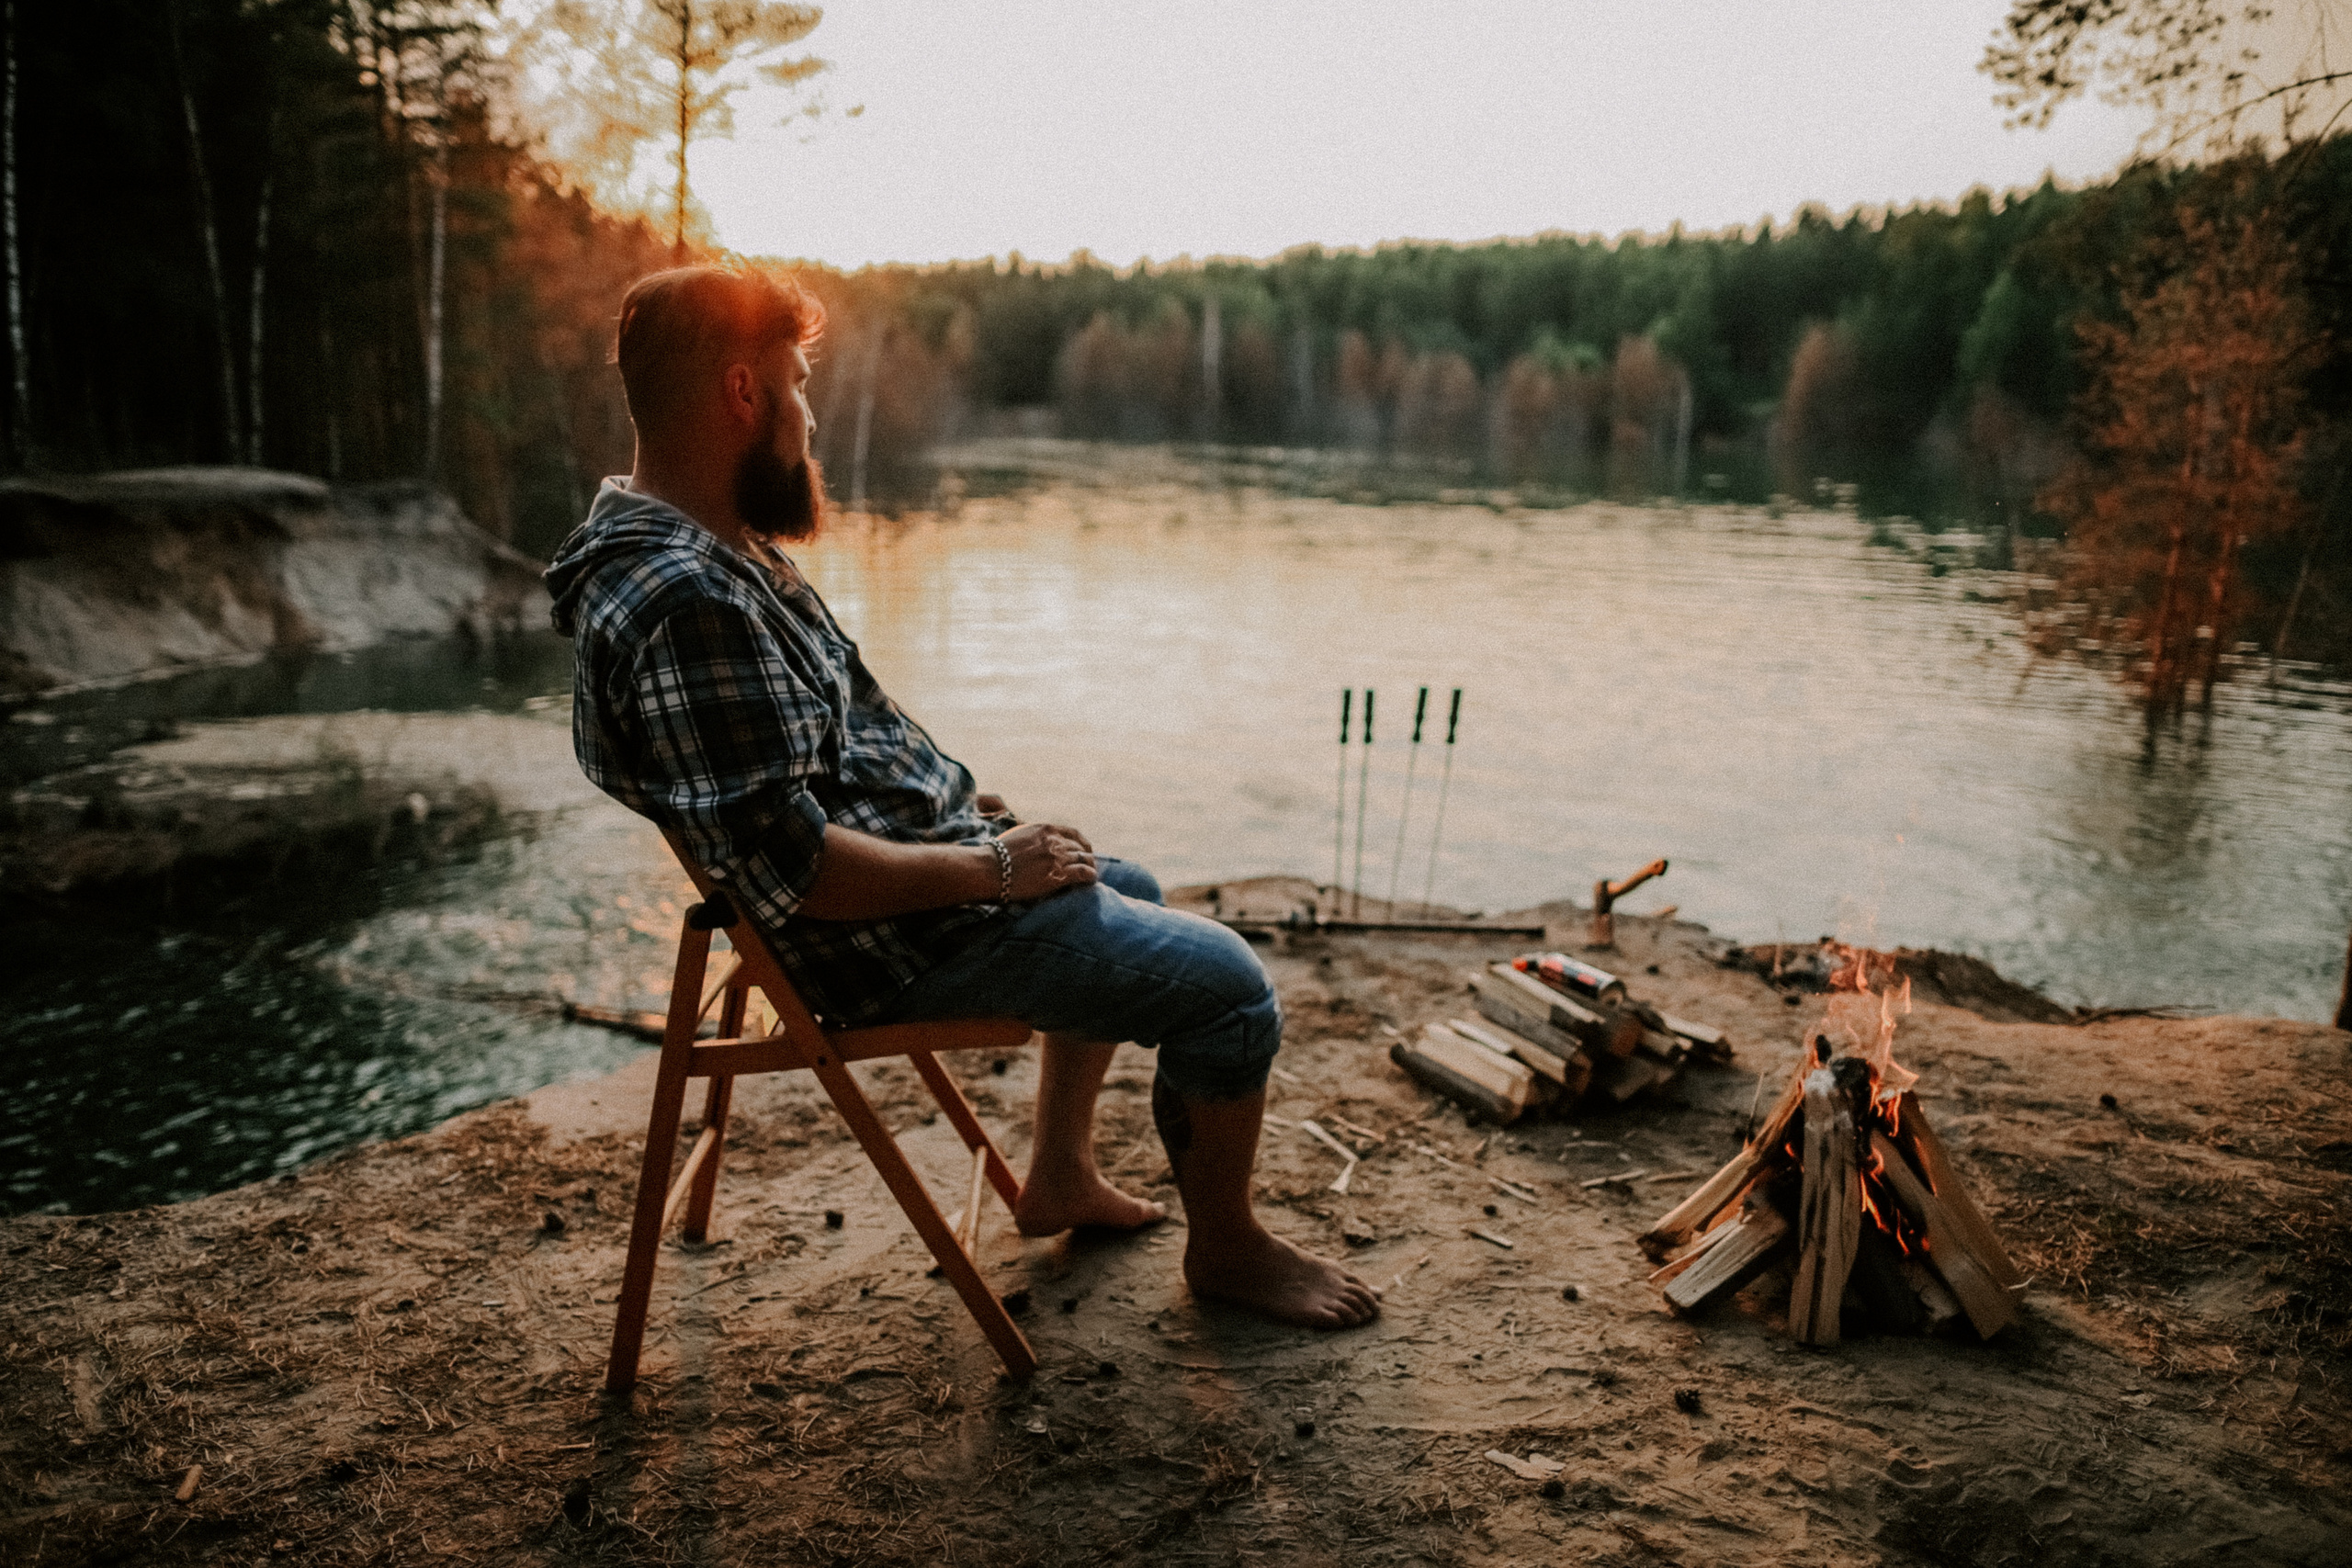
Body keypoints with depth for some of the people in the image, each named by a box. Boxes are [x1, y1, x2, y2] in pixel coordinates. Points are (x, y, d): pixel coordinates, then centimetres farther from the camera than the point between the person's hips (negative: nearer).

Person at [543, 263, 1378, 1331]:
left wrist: (964, 808, 9)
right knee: (1226, 986, -7)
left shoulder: (699, 546, 6)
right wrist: (991, 866, -20)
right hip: (895, 939, -11)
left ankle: (1059, 1175, 37)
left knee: (1126, 891, 29)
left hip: (929, 855, 11)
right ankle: (1226, 1248, 17)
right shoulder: (683, 603, -28)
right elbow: (791, 868, -31)